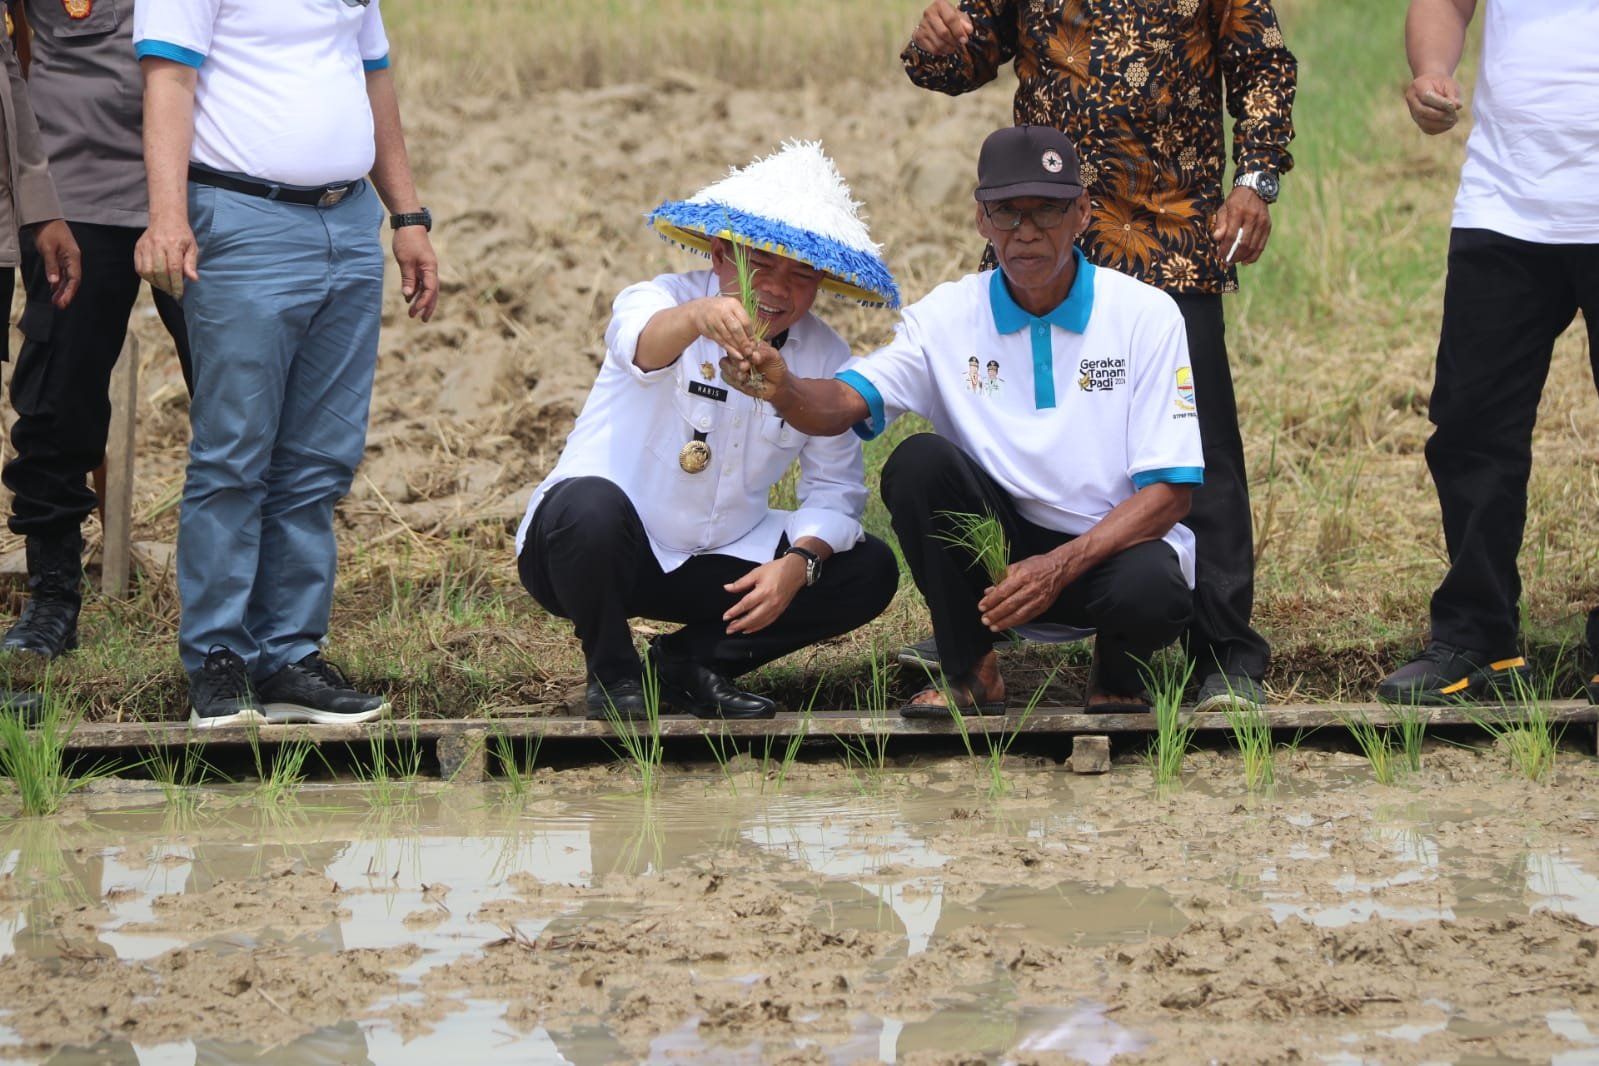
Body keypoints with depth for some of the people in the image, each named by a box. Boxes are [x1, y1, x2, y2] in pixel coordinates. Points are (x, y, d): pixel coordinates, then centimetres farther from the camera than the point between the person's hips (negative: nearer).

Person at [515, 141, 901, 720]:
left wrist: (797, 564, -18)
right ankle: (612, 673, -10)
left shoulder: (824, 357, 0)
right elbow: (640, 344, -41)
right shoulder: (662, 299, -16)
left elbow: (836, 487, 3)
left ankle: (690, 660, 2)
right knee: (592, 504, -39)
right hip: (600, 545, -5)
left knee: (869, 572, -10)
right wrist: (697, 316, -65)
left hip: (715, 559, 5)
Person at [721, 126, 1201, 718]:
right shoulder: (949, 315, -3)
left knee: (1148, 591, -37)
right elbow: (844, 402, -17)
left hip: (1113, 543, -2)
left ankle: (1119, 670, 2)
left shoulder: (1146, 314, -9)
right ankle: (970, 672, -8)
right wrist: (783, 388, -42)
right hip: (1000, 550, 2)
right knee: (919, 462, -26)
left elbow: (1169, 491, -12)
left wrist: (1060, 568, -25)